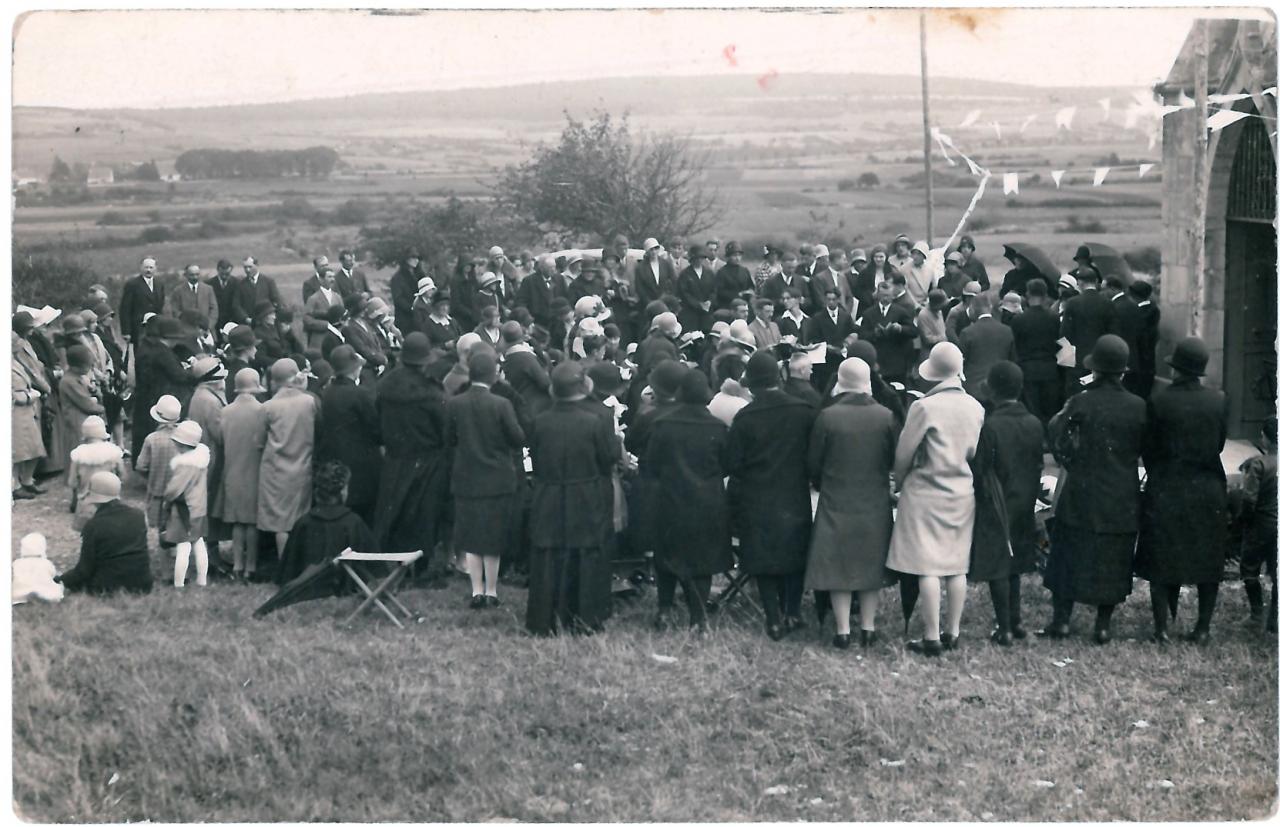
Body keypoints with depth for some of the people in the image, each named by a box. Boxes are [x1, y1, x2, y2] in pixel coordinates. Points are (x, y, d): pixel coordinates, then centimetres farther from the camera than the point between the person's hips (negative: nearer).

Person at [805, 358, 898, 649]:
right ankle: (868, 627, 18)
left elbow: (813, 463, -6)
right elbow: (896, 461, 0)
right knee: (871, 565, 14)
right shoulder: (885, 416, -8)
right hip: (876, 504, 2)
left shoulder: (827, 417, -14)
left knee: (838, 568, 7)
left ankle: (842, 631, 7)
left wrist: (821, 484, 15)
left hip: (836, 504, -2)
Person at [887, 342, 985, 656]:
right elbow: (975, 452, 7)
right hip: (963, 493, 5)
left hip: (926, 494, -5)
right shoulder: (975, 407, -1)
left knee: (928, 568, -2)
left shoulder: (925, 407, -17)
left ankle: (932, 637, -1)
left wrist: (900, 482, 8)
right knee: (956, 566, 11)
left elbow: (904, 454, -9)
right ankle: (952, 633, 17)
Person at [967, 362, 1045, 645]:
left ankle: (1005, 629, 3)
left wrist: (981, 497, 1)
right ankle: (1015, 622, 24)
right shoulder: (1034, 425, -1)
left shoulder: (991, 426, -19)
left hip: (996, 506, -6)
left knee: (997, 567, 2)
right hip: (1024, 505, 6)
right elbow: (1039, 465, 6)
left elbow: (979, 470, -15)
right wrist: (1029, 494, 17)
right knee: (1014, 564, 18)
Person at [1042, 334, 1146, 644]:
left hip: (1082, 494, -2)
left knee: (1071, 552, 10)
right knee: (1113, 559, 10)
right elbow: (1144, 448, 5)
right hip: (1122, 499, 2)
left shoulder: (1080, 403, -12)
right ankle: (1103, 624, 11)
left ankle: (1062, 619, 10)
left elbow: (1058, 441, -8)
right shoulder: (1138, 407, -5)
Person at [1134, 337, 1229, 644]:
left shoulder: (1158, 401, -13)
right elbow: (1220, 443, 3)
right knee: (1208, 562, 12)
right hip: (1209, 490, 2)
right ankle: (1202, 628, 15)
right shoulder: (1219, 400, -6)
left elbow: (1148, 449, -5)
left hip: (1166, 490, -2)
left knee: (1161, 562, 7)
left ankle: (1162, 628, 5)